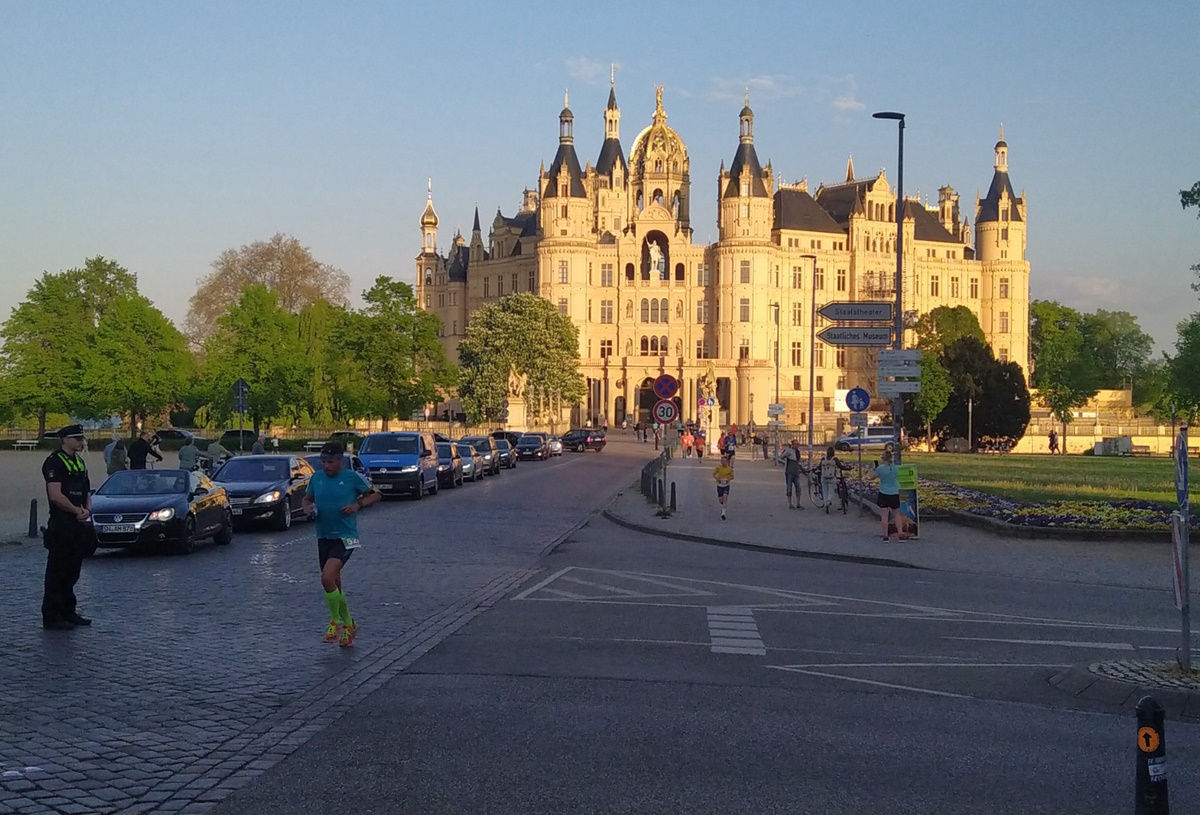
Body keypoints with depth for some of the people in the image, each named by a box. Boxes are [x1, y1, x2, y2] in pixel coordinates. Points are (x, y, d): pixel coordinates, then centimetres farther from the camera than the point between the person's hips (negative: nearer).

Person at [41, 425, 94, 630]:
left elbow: (86, 492, 19)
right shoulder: (54, 463, -12)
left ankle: (68, 612, 23)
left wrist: (87, 510, -1)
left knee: (72, 571, 14)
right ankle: (51, 617, 1)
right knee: (57, 572, -4)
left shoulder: (79, 462, 15)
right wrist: (77, 511, -12)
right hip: (61, 526, -8)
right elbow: (55, 496, -21)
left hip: (78, 525, 9)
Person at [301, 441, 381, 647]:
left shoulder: (352, 477, -8)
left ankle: (335, 622, -3)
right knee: (334, 584, 12)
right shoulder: (317, 477, 4)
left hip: (345, 537, -6)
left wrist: (359, 504, -13)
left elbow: (375, 494, 3)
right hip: (323, 537, 6)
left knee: (327, 577, -22)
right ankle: (348, 625, 30)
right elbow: (307, 499, 18)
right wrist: (308, 508, -4)